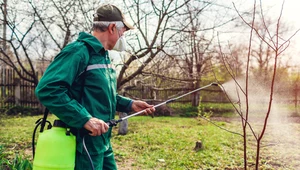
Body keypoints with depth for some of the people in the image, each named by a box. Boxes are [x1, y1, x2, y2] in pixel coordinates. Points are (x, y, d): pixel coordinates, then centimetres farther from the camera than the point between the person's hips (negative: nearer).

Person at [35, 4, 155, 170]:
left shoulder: (103, 55, 14)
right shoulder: (79, 51, -17)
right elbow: (47, 89, -27)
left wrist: (130, 104, 10)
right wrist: (85, 119, -30)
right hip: (83, 145, -9)